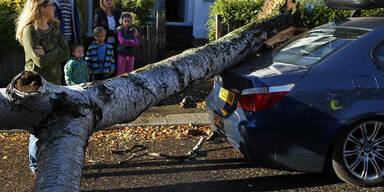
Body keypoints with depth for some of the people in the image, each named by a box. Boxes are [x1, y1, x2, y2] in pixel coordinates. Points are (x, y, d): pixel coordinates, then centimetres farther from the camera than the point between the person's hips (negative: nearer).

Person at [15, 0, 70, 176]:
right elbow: (40, 61, -21)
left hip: (54, 82, 7)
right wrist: (56, 53, -7)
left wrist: (47, 55, -14)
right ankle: (36, 165, 16)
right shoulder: (29, 31, -14)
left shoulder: (54, 28, 9)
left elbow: (66, 52, -1)